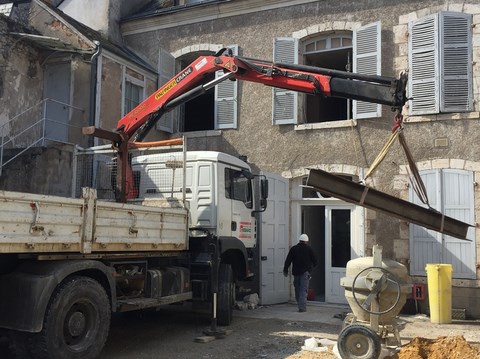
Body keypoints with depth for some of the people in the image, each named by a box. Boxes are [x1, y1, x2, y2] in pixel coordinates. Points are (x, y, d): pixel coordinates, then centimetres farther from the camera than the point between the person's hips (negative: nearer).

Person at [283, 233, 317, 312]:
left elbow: (288, 260, 1)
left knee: (297, 289, 13)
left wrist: (285, 270, 6)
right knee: (303, 289, -4)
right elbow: (314, 260, 4)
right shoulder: (309, 249, 0)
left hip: (296, 272, 3)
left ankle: (300, 305, 20)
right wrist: (311, 267, 23)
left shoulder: (293, 248, 5)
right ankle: (302, 307, -11)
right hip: (305, 272, -2)